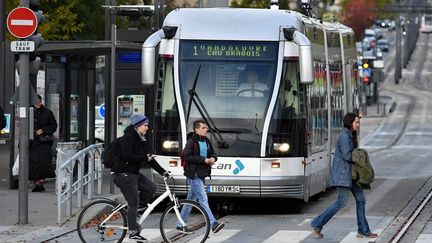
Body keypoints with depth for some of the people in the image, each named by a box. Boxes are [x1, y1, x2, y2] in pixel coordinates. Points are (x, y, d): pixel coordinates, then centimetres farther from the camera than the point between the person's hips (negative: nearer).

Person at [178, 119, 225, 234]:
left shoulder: (206, 141, 12)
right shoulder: (191, 142, -11)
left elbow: (212, 153, 23)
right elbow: (187, 156, -19)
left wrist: (213, 158, -2)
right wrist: (203, 160, -21)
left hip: (202, 175, 8)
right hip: (194, 175, -8)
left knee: (191, 199, 14)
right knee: (203, 199, -12)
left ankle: (181, 224, 23)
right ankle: (213, 224, -20)